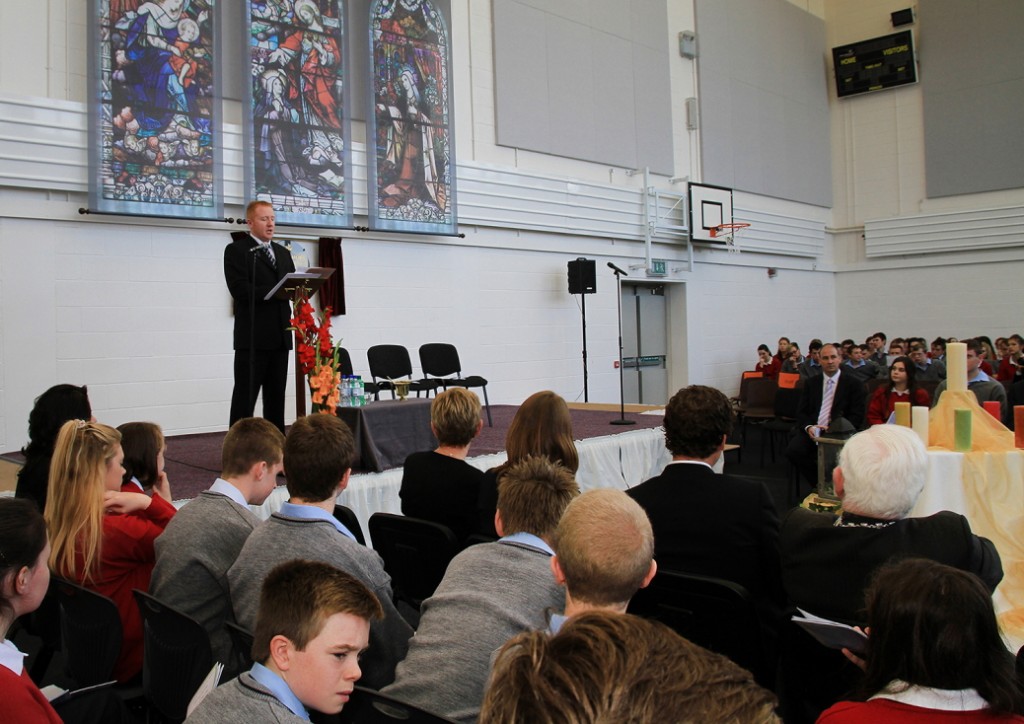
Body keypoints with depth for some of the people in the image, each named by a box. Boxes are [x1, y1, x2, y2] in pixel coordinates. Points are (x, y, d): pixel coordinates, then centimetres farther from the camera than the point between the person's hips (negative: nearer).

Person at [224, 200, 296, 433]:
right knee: (245, 396, -3)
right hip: (252, 336, -6)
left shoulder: (283, 252, 20)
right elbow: (240, 290, -13)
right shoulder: (236, 250, 0)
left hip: (280, 335, 6)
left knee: (276, 395, 10)